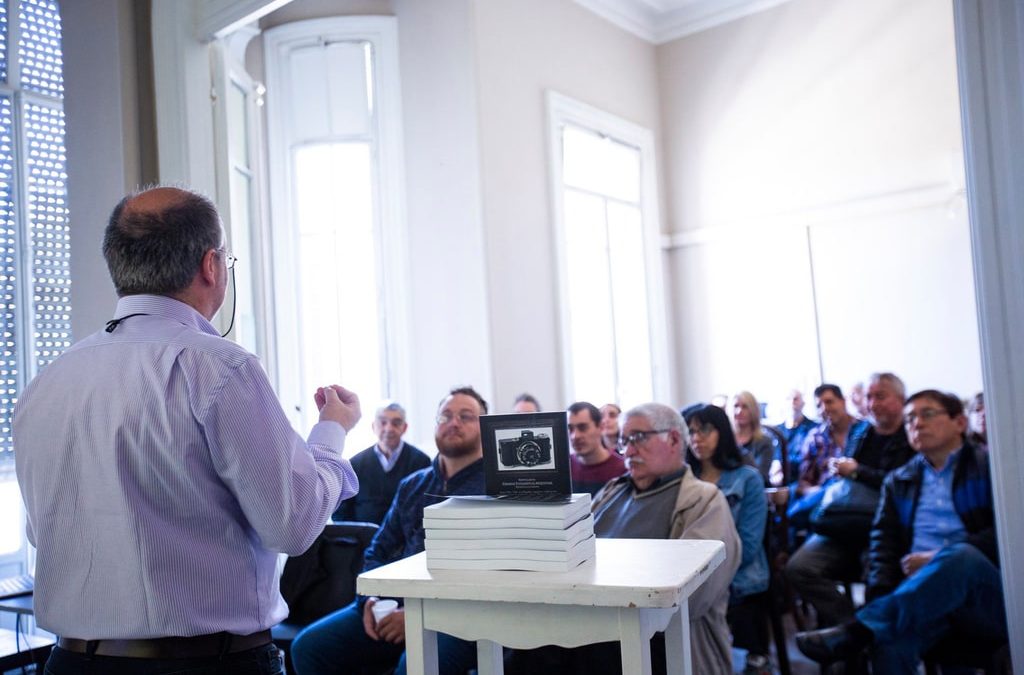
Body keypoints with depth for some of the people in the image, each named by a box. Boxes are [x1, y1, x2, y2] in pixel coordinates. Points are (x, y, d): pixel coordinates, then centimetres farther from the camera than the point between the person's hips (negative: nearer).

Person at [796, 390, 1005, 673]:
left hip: (988, 597, -1)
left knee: (961, 554, -38)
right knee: (890, 641, -35)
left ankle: (855, 632, -41)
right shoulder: (898, 482, 21)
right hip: (925, 597, 2)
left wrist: (939, 557, -12)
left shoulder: (988, 467, 11)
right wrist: (880, 596, -10)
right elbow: (883, 542, 9)